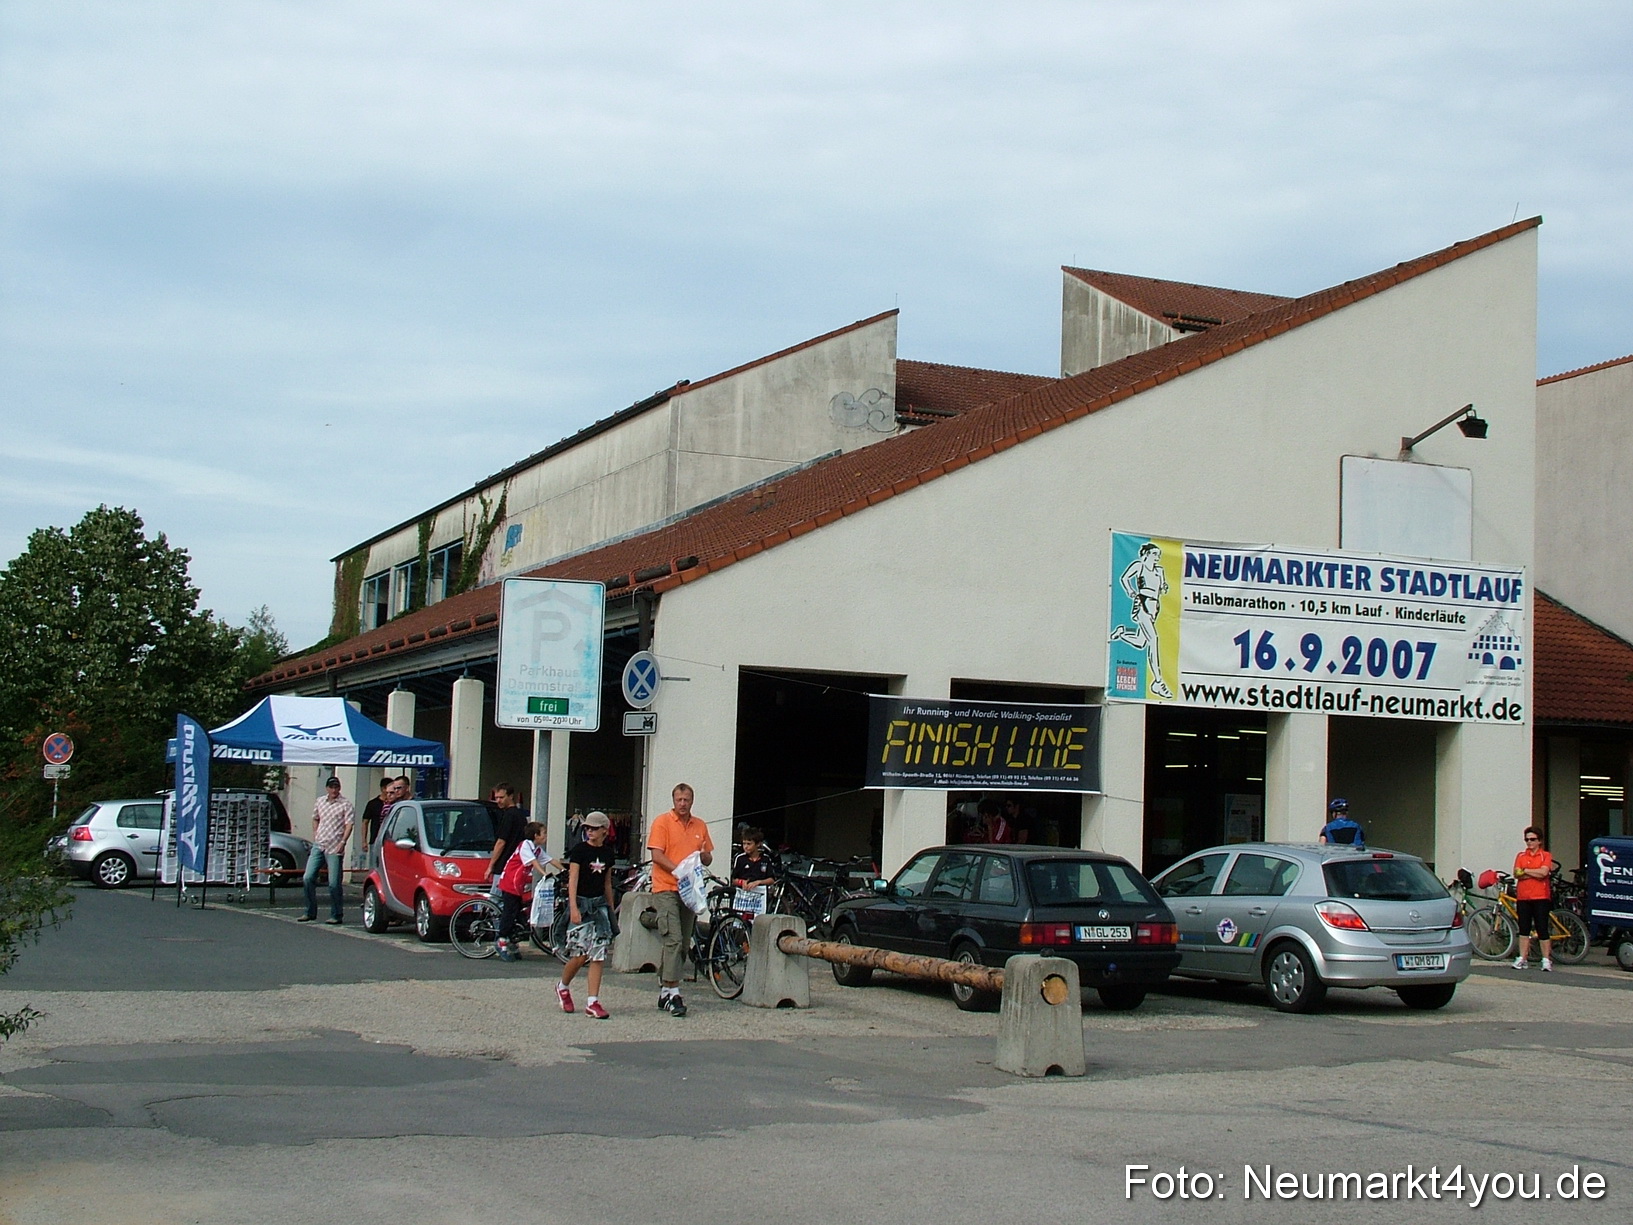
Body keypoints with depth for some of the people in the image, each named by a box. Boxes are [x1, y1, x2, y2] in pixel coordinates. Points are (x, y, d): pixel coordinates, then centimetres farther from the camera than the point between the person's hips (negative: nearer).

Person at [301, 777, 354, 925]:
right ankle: (310, 912, 14)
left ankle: (335, 916, 4)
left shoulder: (345, 804, -3)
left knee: (334, 883, -4)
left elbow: (349, 824, -9)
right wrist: (314, 835, 14)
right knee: (308, 878, 2)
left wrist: (343, 842, -19)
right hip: (318, 845, 5)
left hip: (334, 848, -5)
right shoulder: (320, 801, 13)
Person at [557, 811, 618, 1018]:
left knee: (598, 955, -2)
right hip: (581, 902, -5)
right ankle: (563, 986, 19)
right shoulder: (579, 850, -6)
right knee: (580, 954, -9)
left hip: (599, 903, 5)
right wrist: (573, 908, -21)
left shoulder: (607, 854, 10)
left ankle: (593, 1002, -2)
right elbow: (573, 879, -12)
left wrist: (611, 909, 20)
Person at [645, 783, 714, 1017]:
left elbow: (708, 859, 20)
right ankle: (672, 992, -16)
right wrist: (678, 870, -22)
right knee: (673, 940, -15)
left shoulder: (700, 826, 15)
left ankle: (664, 990, 17)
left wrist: (704, 855, -5)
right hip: (666, 889, -6)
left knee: (684, 944, 8)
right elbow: (656, 855, -9)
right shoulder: (663, 822, -1)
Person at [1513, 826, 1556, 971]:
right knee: (1524, 930, 4)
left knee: (1543, 929, -3)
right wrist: (1536, 873, -10)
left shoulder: (1546, 856, 4)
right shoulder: (1521, 856, 13)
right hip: (1523, 897, 3)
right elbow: (1517, 874, -2)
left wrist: (1525, 871, -4)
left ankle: (1546, 959, 2)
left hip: (1540, 897, -3)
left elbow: (1544, 872, -13)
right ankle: (1522, 958, 7)